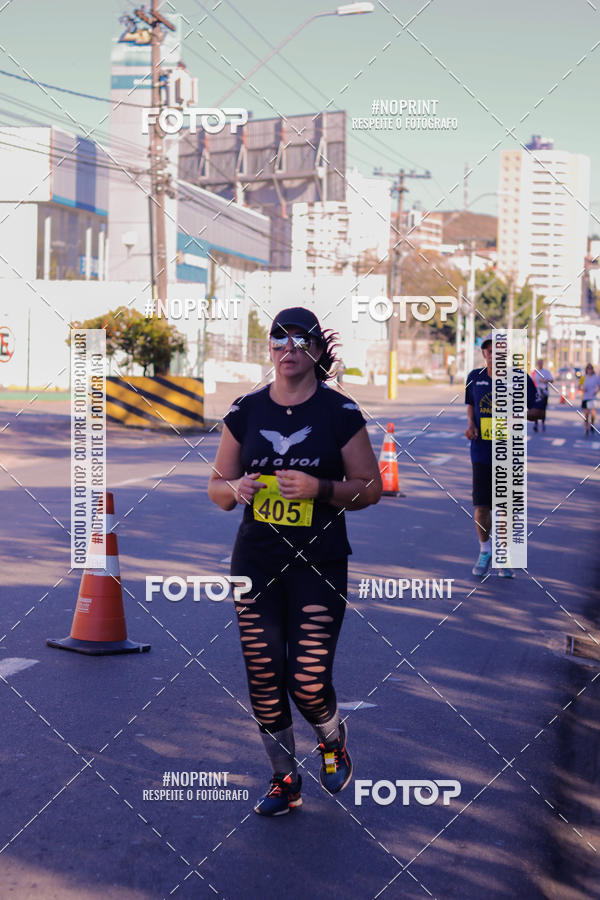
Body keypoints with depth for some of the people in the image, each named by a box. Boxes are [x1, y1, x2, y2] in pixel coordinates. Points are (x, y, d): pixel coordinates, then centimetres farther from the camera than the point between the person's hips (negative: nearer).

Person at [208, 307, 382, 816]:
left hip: (320, 563, -3)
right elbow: (217, 485, 10)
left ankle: (333, 738, 29)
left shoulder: (340, 413, -5)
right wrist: (236, 488, -14)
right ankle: (285, 781, 26)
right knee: (263, 678, 5)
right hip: (256, 561, 3)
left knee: (309, 682, -7)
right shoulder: (246, 412, 4)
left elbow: (371, 487, -2)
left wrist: (319, 489, -18)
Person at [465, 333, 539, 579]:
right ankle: (485, 550, 24)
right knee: (481, 507, 0)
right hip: (482, 452, 2)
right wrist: (470, 424, 1)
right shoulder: (474, 377, 3)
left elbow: (537, 411, 1)